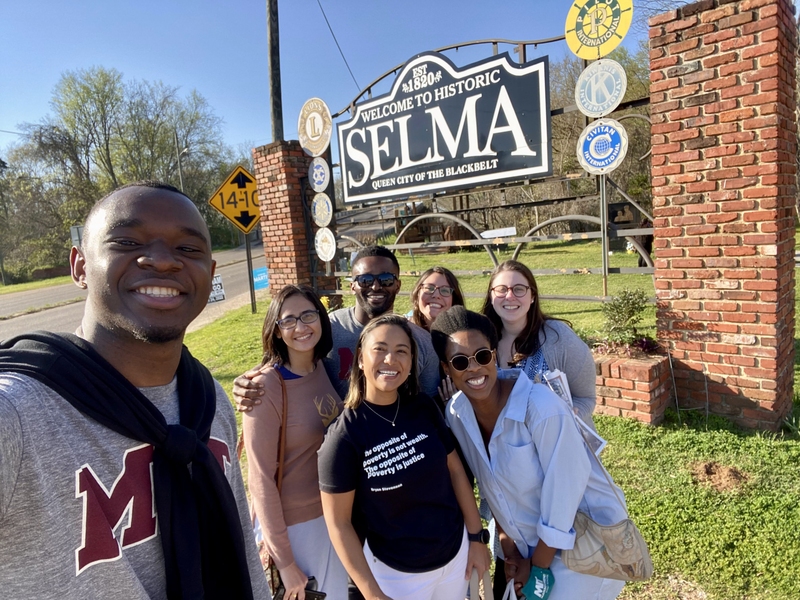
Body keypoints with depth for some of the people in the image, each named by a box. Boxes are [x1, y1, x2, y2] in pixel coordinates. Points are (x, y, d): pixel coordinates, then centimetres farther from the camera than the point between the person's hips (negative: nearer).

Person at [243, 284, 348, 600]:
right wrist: (284, 561, -15)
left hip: (336, 510, 6)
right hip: (294, 522, -6)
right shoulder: (265, 387, -25)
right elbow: (261, 479, -20)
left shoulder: (325, 367, -6)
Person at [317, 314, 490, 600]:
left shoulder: (425, 408, -9)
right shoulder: (344, 436, -21)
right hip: (395, 572, -4)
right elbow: (338, 522, -14)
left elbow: (455, 469, 0)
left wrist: (477, 537, 3)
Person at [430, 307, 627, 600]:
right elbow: (492, 486, 0)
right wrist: (509, 548, 1)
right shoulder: (456, 413, -12)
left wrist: (539, 567, -12)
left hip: (585, 543, -4)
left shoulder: (541, 406, -29)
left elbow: (564, 489, -22)